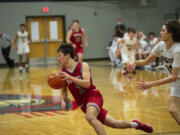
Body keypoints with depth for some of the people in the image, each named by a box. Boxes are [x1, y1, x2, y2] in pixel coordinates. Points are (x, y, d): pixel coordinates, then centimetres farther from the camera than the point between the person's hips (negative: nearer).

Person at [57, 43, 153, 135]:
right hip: (82, 103, 5)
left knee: (90, 117, -36)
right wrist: (63, 101, -14)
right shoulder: (62, 72, 1)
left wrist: (69, 77, -31)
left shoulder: (83, 66, -10)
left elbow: (87, 84, -23)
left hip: (93, 96, -4)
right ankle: (134, 124, 30)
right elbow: (64, 91, 8)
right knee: (113, 123, 4)